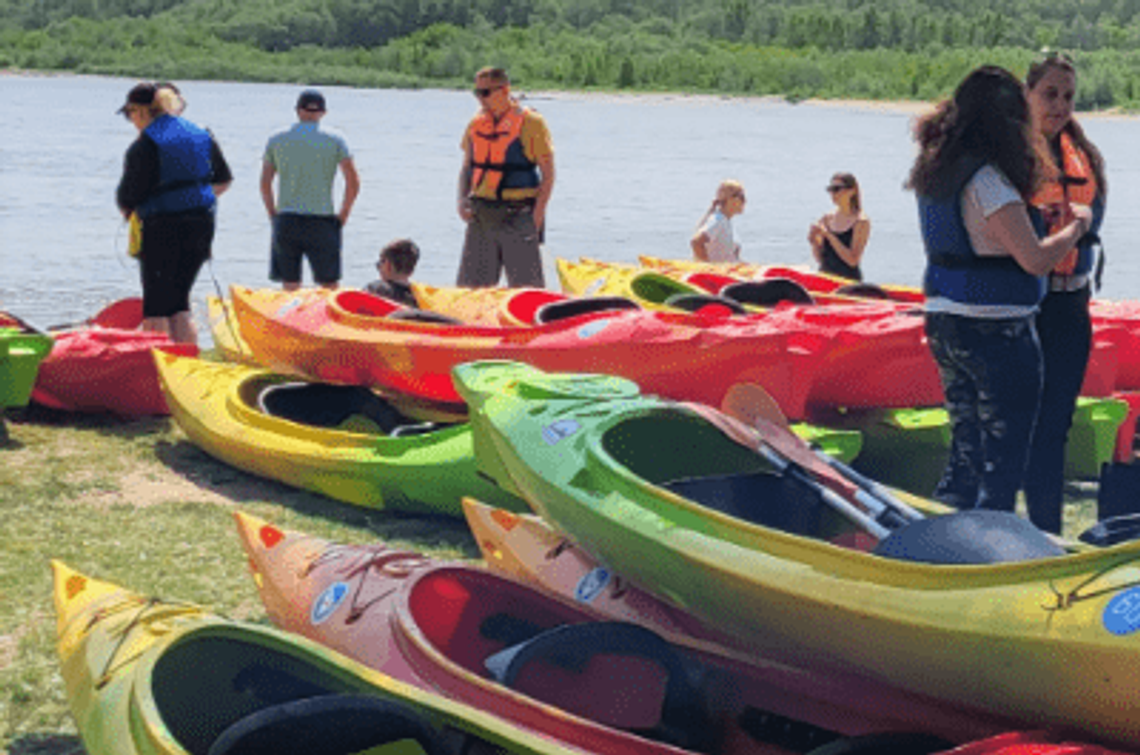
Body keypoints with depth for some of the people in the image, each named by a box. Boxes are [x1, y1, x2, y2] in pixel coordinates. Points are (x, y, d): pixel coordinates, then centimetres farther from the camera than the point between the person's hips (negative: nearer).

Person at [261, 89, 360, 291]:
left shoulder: (276, 141, 6)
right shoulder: (334, 142, 0)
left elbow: (265, 185, 7)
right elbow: (353, 184, -3)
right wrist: (343, 215, 8)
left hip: (286, 223, 2)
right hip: (321, 222, -2)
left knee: (289, 287, 7)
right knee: (329, 286, 4)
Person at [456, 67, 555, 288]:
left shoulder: (531, 123, -5)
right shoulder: (476, 124, 11)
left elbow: (548, 173, -5)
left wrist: (538, 212, -14)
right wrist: (463, 200, 2)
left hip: (517, 216, -5)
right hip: (480, 216, 5)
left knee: (527, 286, -4)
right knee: (470, 285, 8)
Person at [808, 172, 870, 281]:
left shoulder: (861, 222, -7)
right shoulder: (827, 219, 8)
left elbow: (853, 260, -16)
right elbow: (820, 259, 11)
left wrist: (829, 235, -18)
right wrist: (814, 242, -8)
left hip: (849, 280, -4)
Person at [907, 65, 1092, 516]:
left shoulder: (934, 170, 8)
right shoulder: (988, 179, -19)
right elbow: (1035, 259, -21)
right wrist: (1076, 226, -4)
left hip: (943, 323, 9)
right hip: (995, 330, -8)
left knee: (965, 454, 17)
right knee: (1003, 462, 1)